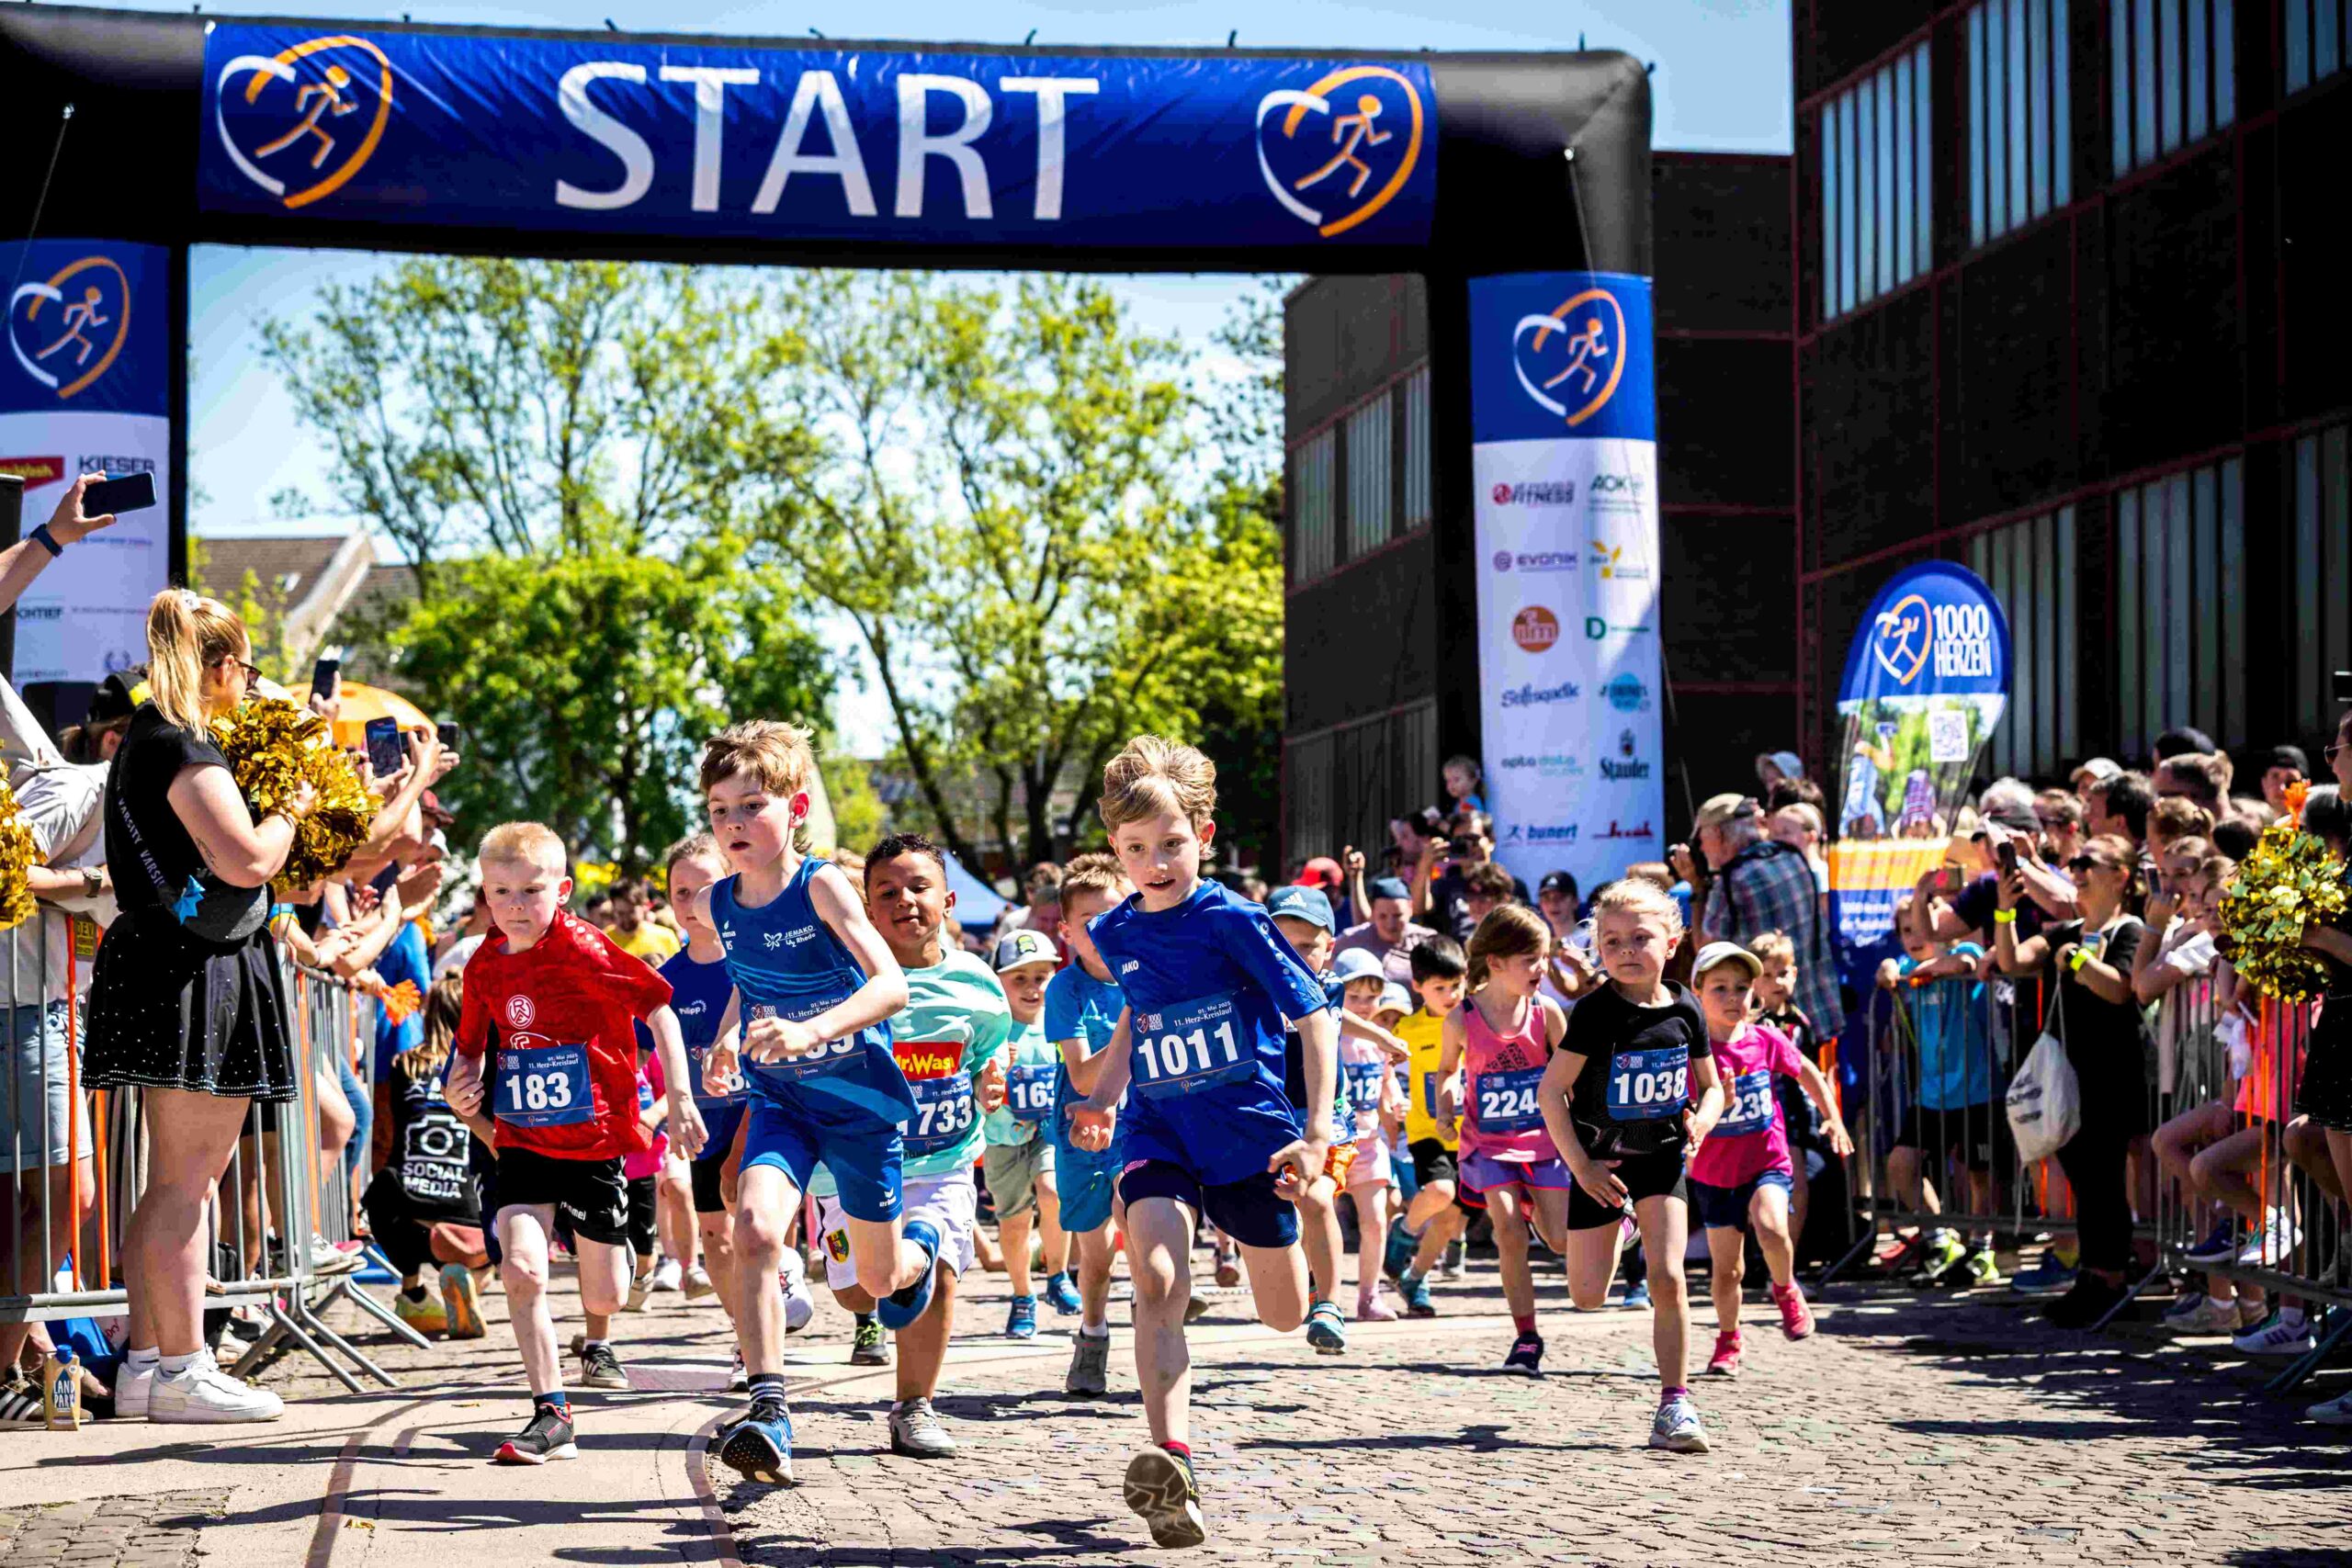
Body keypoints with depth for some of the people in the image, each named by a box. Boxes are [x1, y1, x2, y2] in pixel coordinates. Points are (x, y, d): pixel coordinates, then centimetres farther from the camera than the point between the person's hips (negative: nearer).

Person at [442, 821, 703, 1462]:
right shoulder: (485, 965, 0)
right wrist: (458, 1088, -5)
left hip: (594, 1140, -3)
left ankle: (596, 1340, 47)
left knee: (604, 1296, 7)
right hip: (523, 1142, 3)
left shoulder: (583, 947, -16)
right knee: (521, 1268, -19)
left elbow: (658, 1010, -12)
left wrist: (679, 1097, -16)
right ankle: (552, 1414, -11)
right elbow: (473, 1046, 16)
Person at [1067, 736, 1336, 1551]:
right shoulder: (1114, 934, 4)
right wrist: (1102, 1099, 15)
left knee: (1285, 1316, 11)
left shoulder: (1232, 920, -12)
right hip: (1159, 1133, 3)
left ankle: (1267, 1235, 48)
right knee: (1157, 1282, -24)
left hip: (1248, 1130, -2)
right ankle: (1170, 1460, -34)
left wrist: (1316, 1133, -15)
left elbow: (1314, 1015, -10)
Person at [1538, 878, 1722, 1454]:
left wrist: (1701, 1120, -13)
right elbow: (1551, 1089, -13)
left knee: (1667, 1278, -13)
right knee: (1588, 1297, 3)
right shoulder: (1596, 1011, -15)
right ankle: (1614, 1226, 38)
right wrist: (1582, 1168, -16)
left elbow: (1711, 1086, 10)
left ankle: (1674, 1405, -5)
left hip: (1662, 1158, 1)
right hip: (1601, 1160, -1)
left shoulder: (1685, 1010, -4)